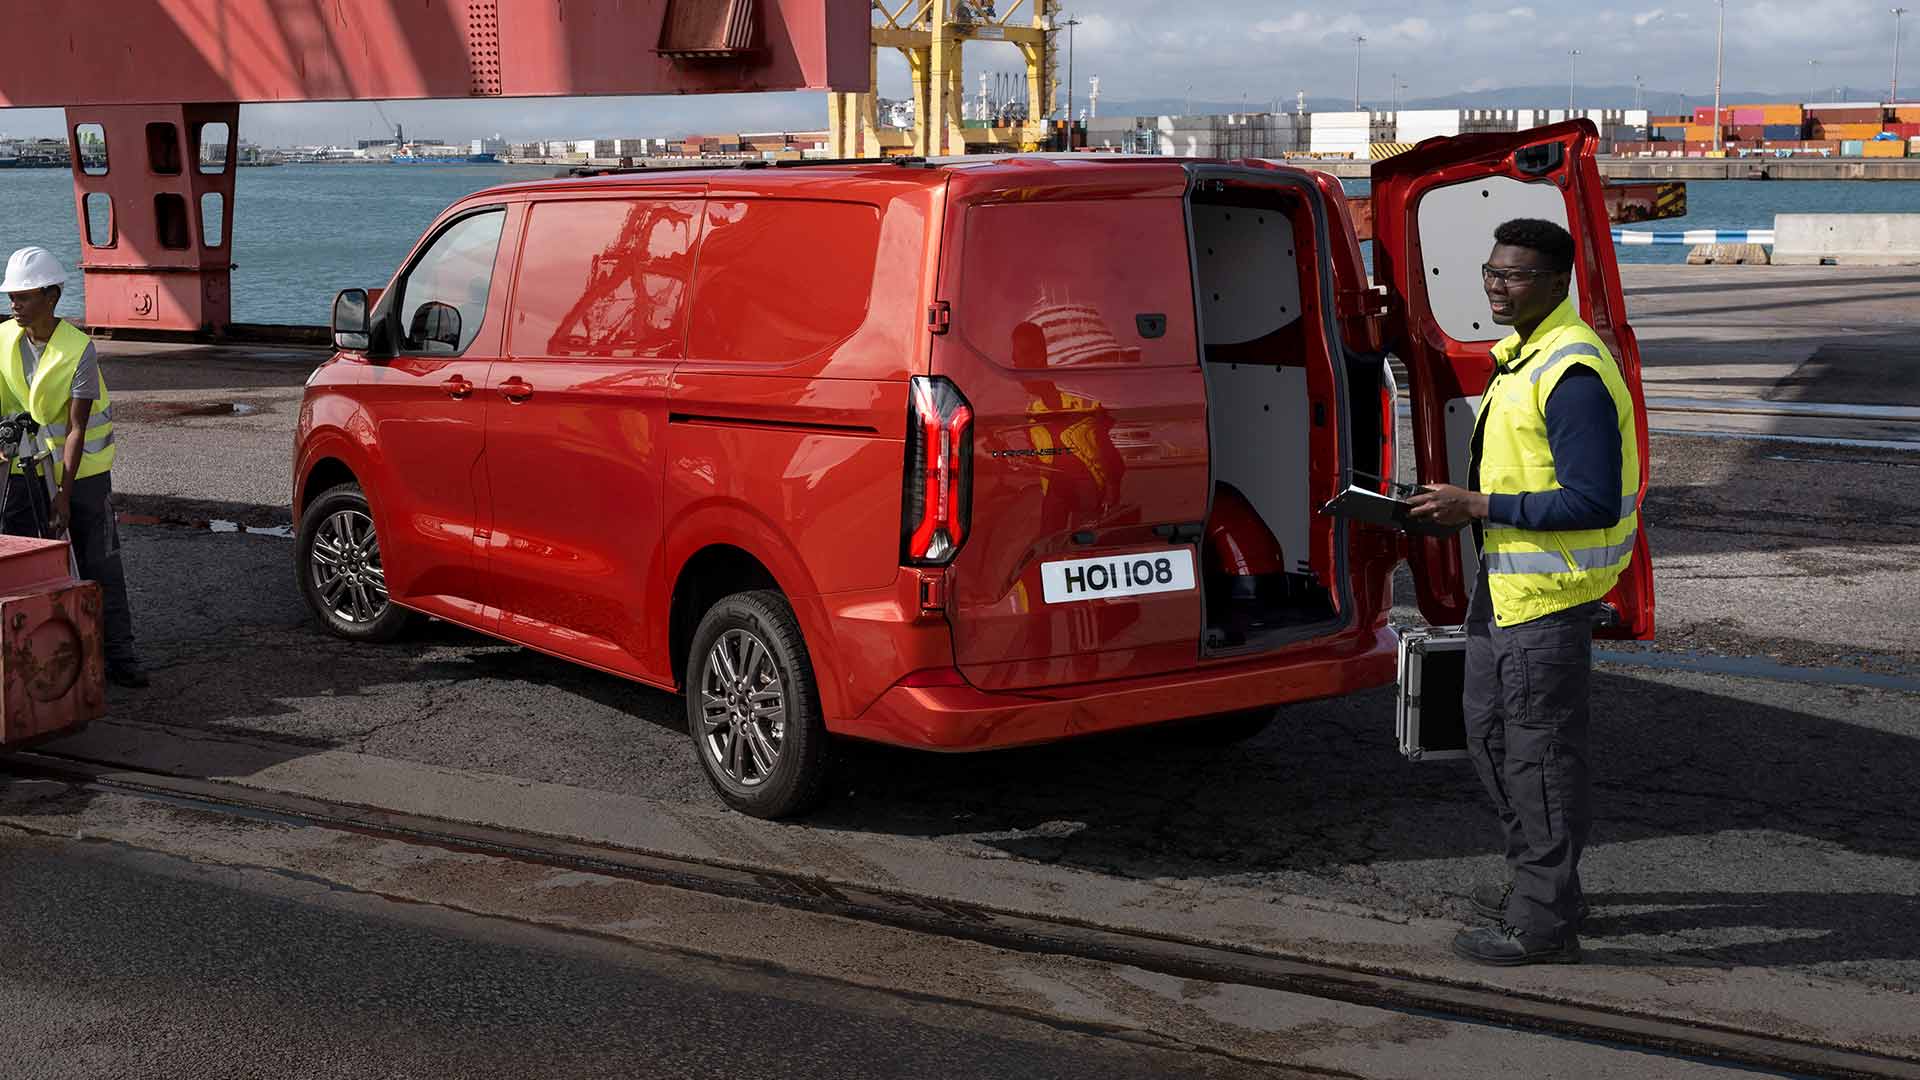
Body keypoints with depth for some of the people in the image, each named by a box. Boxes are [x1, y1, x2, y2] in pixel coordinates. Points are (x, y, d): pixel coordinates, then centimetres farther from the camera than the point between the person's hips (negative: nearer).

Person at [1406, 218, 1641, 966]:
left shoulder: (1574, 373, -22)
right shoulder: (1522, 353, 12)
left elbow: (1592, 501, -26)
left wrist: (1478, 507, -22)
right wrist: (1460, 503, 7)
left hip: (1549, 594, -11)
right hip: (1506, 581, 11)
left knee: (1540, 750, -2)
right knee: (1490, 730, 20)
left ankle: (1545, 924, 9)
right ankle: (1537, 881, 35)